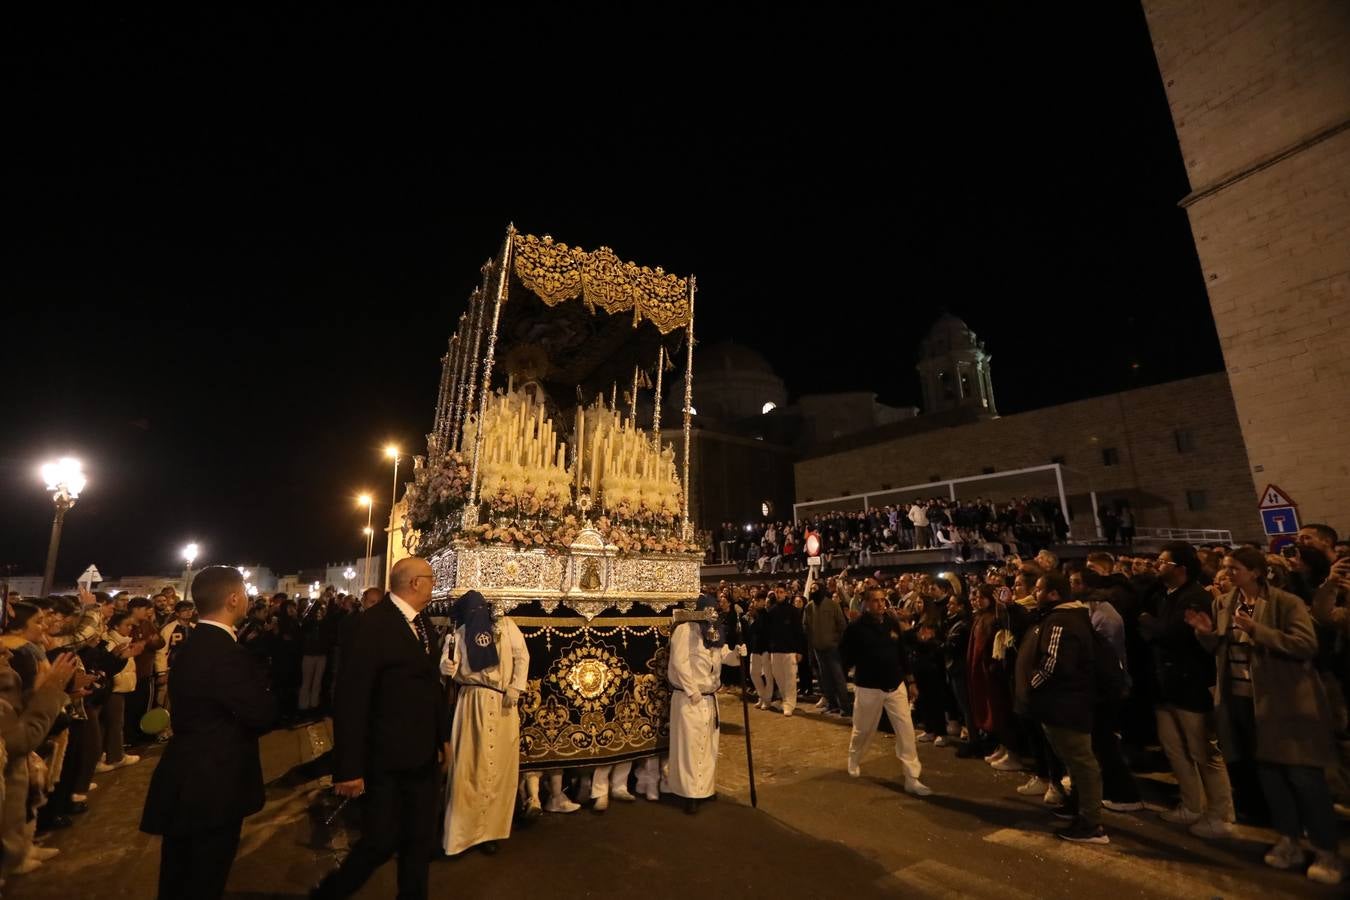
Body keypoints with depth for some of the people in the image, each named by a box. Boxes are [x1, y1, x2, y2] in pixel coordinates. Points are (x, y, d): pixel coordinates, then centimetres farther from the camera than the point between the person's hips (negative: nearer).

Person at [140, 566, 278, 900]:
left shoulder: (193, 644, 4)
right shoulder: (224, 652, -28)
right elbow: (263, 713, -23)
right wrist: (264, 691, -5)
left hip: (189, 783, 10)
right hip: (212, 787, -10)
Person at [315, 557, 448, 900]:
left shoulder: (422, 621, 5)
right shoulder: (371, 624, -20)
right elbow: (350, 698, -20)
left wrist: (443, 735, 13)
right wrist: (349, 767, -18)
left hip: (422, 754, 7)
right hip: (386, 757, -7)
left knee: (421, 840, 17)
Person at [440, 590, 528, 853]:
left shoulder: (505, 625, 3)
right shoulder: (459, 633, 3)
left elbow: (522, 655, 1)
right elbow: (449, 661, -9)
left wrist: (515, 687, -7)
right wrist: (447, 666, -32)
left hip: (503, 703, 1)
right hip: (472, 701, -1)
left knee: (500, 765, 7)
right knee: (468, 764, -1)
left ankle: (490, 829, 20)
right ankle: (464, 829, 13)